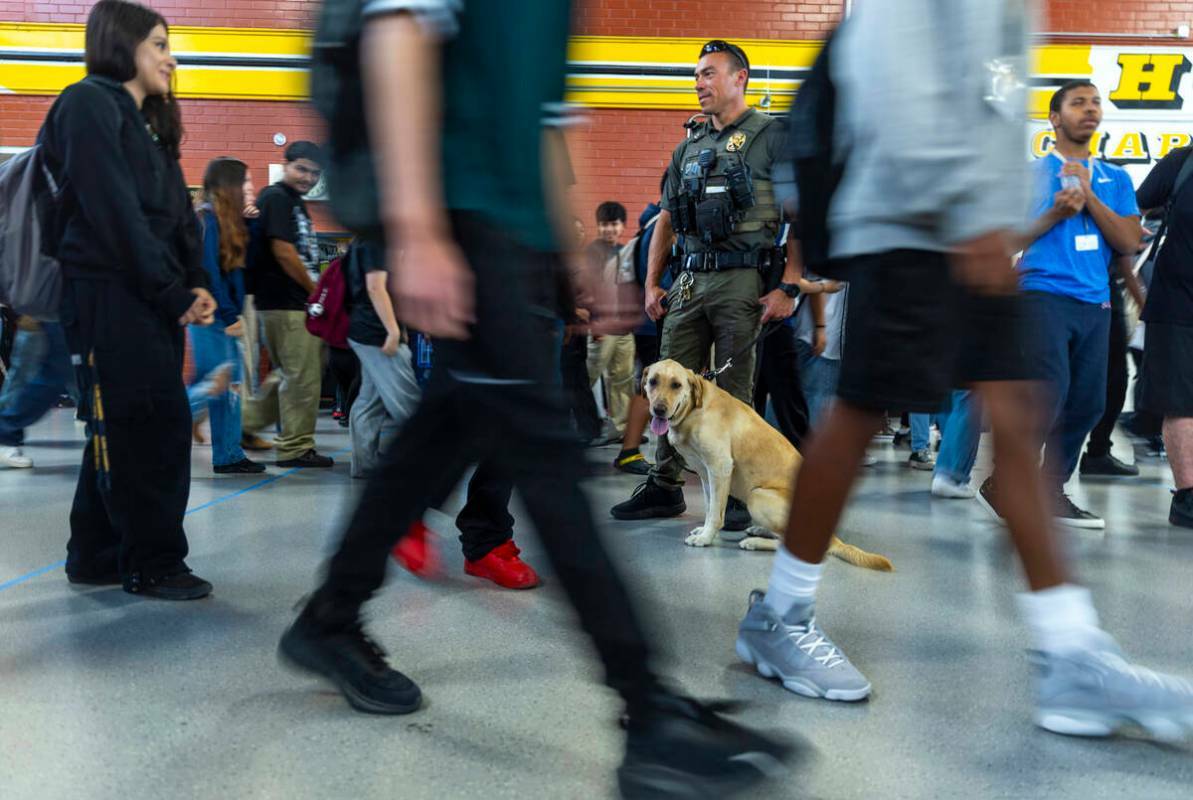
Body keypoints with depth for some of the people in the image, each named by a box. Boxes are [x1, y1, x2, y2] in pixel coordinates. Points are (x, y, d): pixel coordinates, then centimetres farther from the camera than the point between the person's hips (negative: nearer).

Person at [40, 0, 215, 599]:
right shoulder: (89, 105, -5)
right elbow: (115, 213, -15)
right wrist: (174, 294, -16)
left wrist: (196, 286, 0)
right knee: (154, 426, -7)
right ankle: (154, 565, 3)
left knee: (124, 431, 12)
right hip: (109, 296, -9)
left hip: (152, 301, 9)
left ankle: (97, 557, 22)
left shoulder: (149, 124, 22)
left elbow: (178, 215, 15)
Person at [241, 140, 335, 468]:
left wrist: (314, 291, 11)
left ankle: (245, 421, 25)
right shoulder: (276, 198, -10)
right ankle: (296, 448, 5)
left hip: (300, 302, 10)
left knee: (289, 374, 17)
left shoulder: (295, 202, 21)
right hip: (286, 303, -10)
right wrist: (315, 291, -10)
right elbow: (283, 252, -17)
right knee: (302, 377, -4)